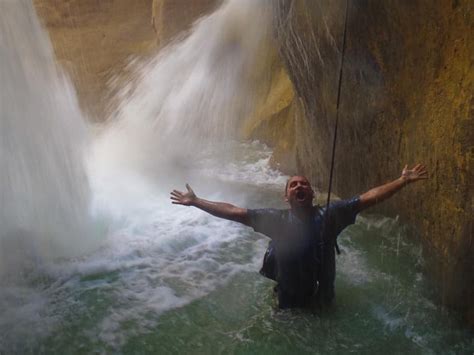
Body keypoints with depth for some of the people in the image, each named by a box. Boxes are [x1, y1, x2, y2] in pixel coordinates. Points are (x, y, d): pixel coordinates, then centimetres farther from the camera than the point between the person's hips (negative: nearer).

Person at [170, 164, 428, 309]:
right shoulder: (277, 220, -10)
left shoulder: (329, 215, -11)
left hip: (322, 299, 0)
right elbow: (234, 213, -11)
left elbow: (369, 198, -12)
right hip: (289, 303, 0)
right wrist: (195, 202, -13)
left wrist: (403, 180, -16)